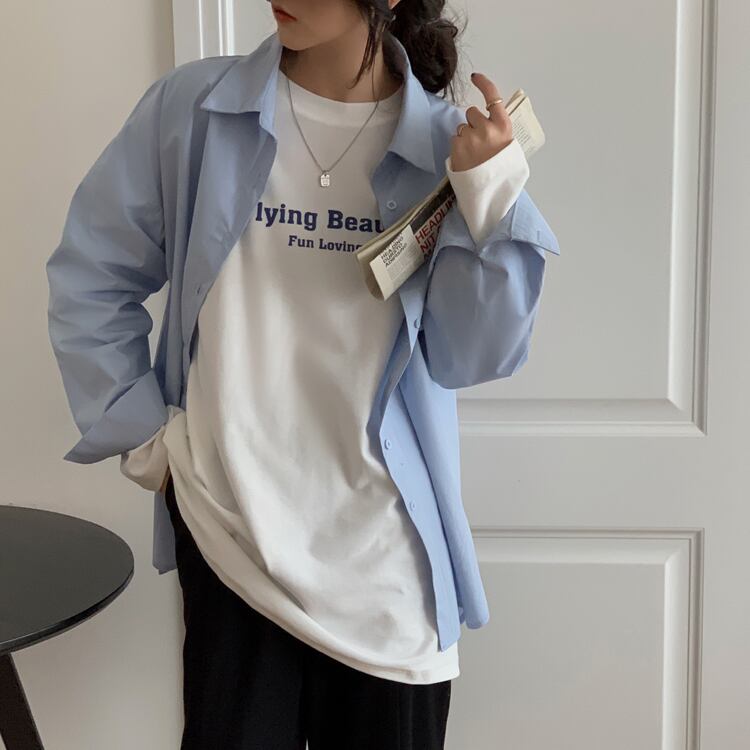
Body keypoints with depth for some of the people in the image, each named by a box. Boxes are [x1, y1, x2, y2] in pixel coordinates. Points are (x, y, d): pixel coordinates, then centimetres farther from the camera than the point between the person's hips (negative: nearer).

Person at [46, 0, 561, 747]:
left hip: (384, 547, 1)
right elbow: (90, 279, 5)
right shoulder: (191, 107, -5)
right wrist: (141, 435, 1)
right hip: (232, 533, 0)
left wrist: (492, 201, -17)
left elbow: (467, 360, -6)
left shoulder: (444, 148, -4)